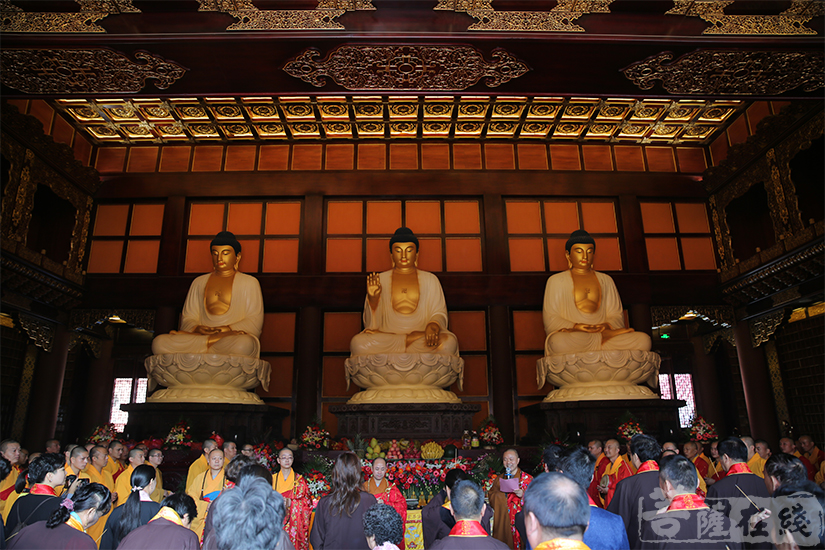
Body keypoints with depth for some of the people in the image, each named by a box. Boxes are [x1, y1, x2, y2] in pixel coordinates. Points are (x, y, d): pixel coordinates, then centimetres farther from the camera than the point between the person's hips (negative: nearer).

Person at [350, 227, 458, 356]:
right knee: (357, 343, -33)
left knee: (449, 343, -33)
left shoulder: (430, 280, 18)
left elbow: (439, 313, 10)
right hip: (386, 335, 1)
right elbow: (372, 323, 10)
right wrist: (372, 298, -10)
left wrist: (433, 325, -14)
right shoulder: (380, 279, 15)